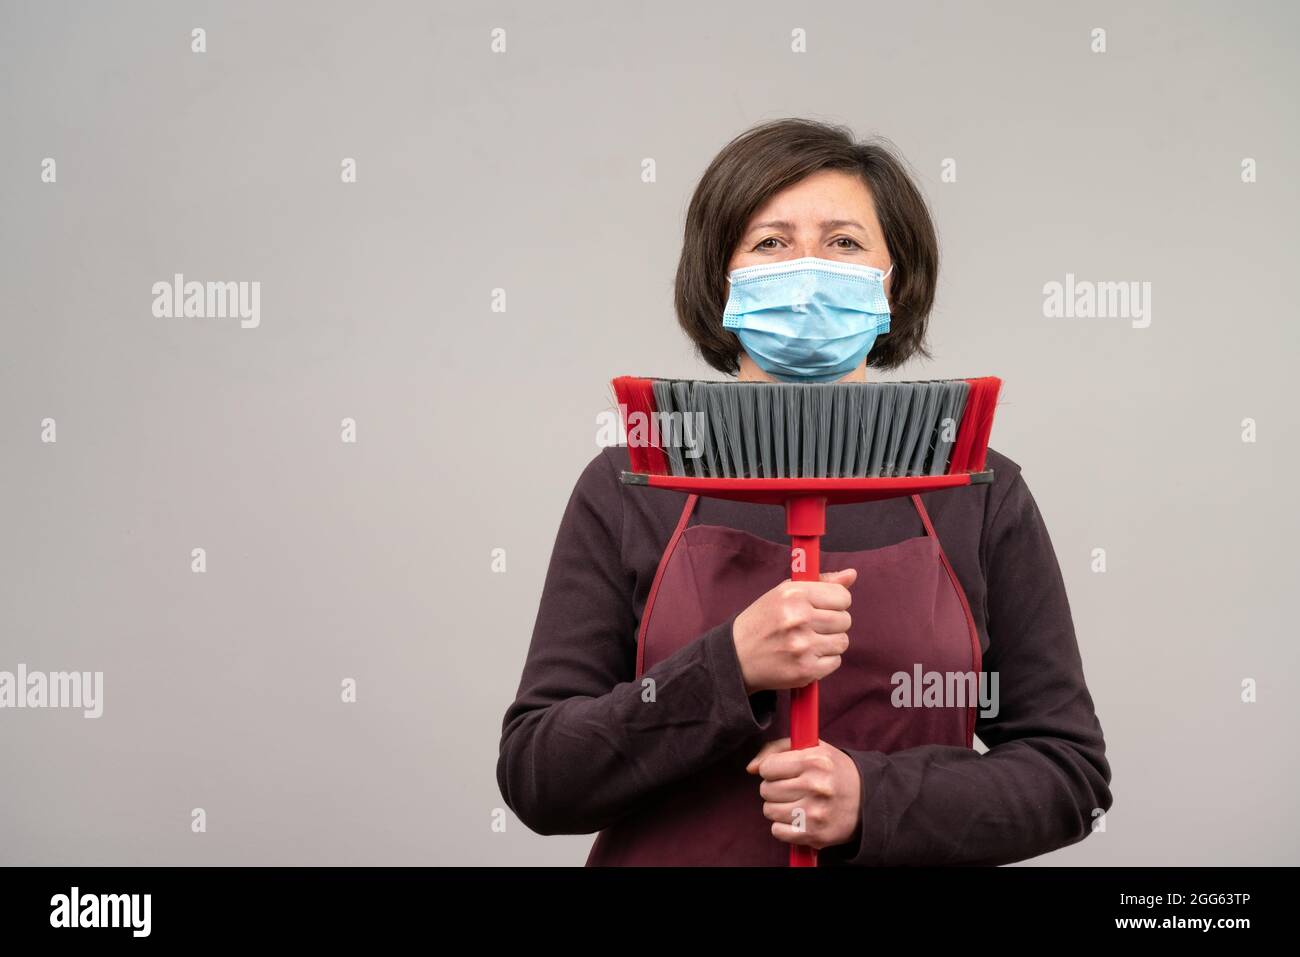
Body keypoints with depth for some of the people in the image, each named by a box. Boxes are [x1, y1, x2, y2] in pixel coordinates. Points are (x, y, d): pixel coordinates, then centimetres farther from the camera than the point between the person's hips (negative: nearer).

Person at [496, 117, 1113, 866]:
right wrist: (731, 666, -22)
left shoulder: (980, 494, -5)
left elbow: (1071, 772, -3)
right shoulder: (627, 490, -7)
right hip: (677, 852, 0)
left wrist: (872, 798, -18)